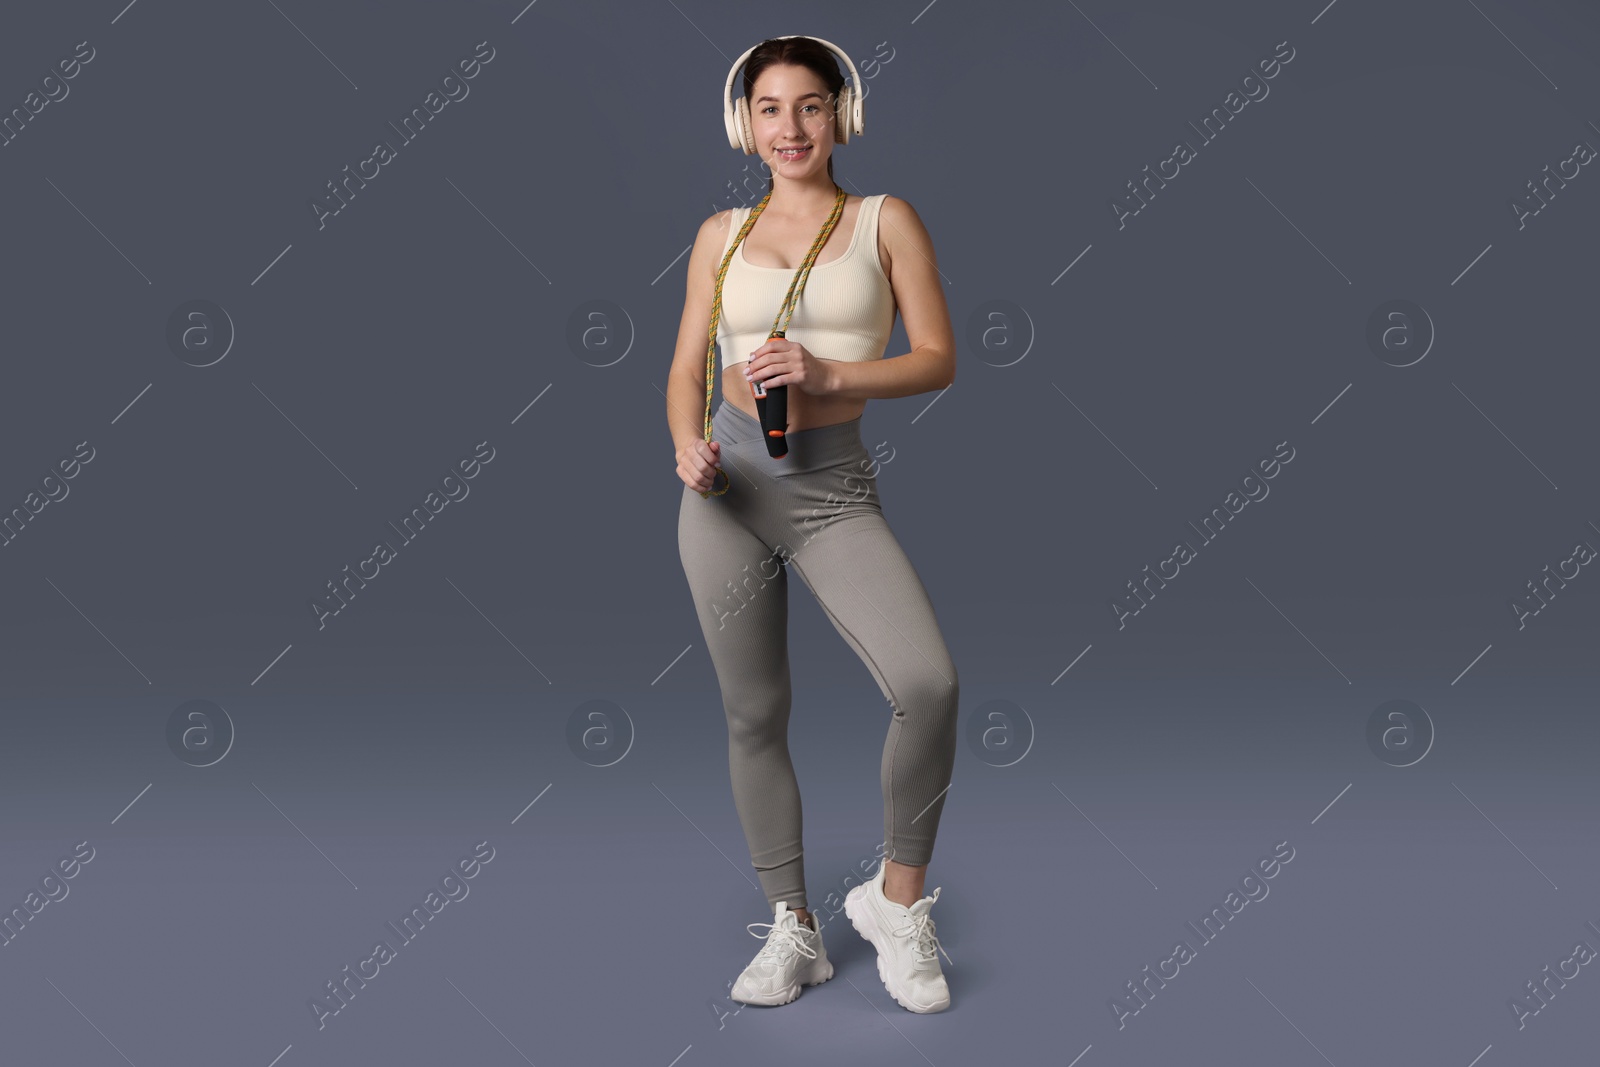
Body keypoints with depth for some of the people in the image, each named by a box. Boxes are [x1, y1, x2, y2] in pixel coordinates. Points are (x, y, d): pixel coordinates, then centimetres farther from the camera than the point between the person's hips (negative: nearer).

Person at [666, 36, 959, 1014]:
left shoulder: (886, 221, 5)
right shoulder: (722, 235, 11)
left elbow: (939, 360, 0)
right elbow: (687, 372, 12)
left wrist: (828, 374, -14)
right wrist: (688, 446, -9)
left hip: (836, 488, -2)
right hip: (730, 483, 3)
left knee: (928, 683, -21)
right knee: (755, 712, 6)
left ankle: (898, 899, 2)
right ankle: (794, 931, 21)